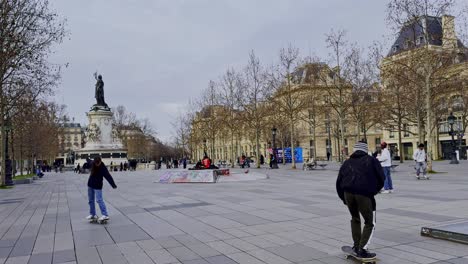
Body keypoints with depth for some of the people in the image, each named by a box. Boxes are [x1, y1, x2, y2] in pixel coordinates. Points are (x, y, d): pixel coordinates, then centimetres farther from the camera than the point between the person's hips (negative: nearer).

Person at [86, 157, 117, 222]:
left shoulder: (103, 168, -21)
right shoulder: (92, 164, -4)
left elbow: (108, 176, -29)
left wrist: (113, 185, -39)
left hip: (97, 186, -7)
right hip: (90, 185, 7)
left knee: (99, 200, -14)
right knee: (91, 200, 14)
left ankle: (105, 215, -14)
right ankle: (92, 214, 27)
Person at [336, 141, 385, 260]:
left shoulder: (347, 162, 22)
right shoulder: (372, 160, 14)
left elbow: (339, 182, 19)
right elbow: (381, 178, 8)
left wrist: (344, 198, 27)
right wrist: (374, 190, 24)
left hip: (348, 193, 4)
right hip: (365, 194, -4)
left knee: (355, 219, 27)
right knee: (370, 223, 12)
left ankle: (356, 246, 30)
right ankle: (362, 250, 4)